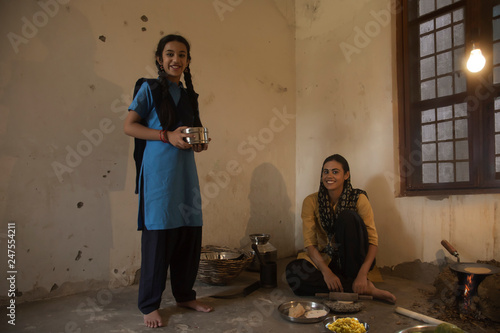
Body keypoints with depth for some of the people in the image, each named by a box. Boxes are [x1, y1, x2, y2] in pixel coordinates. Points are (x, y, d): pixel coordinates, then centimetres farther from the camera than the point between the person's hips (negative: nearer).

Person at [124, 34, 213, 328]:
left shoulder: (189, 95, 17)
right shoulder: (150, 89, 1)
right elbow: (129, 126, -4)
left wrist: (199, 143, 2)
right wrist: (167, 136, -15)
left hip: (186, 171, 6)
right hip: (158, 173, -5)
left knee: (191, 234, 7)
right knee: (159, 236, -2)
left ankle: (185, 294, 25)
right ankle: (150, 305, 14)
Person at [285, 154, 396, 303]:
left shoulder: (358, 199, -9)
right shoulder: (311, 202, -6)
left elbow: (373, 240, -14)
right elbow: (309, 243, -11)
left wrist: (362, 274, -29)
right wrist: (326, 272, -27)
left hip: (354, 260, -2)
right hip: (324, 260, 2)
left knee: (348, 216, -27)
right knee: (293, 271, -31)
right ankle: (366, 288, -26)